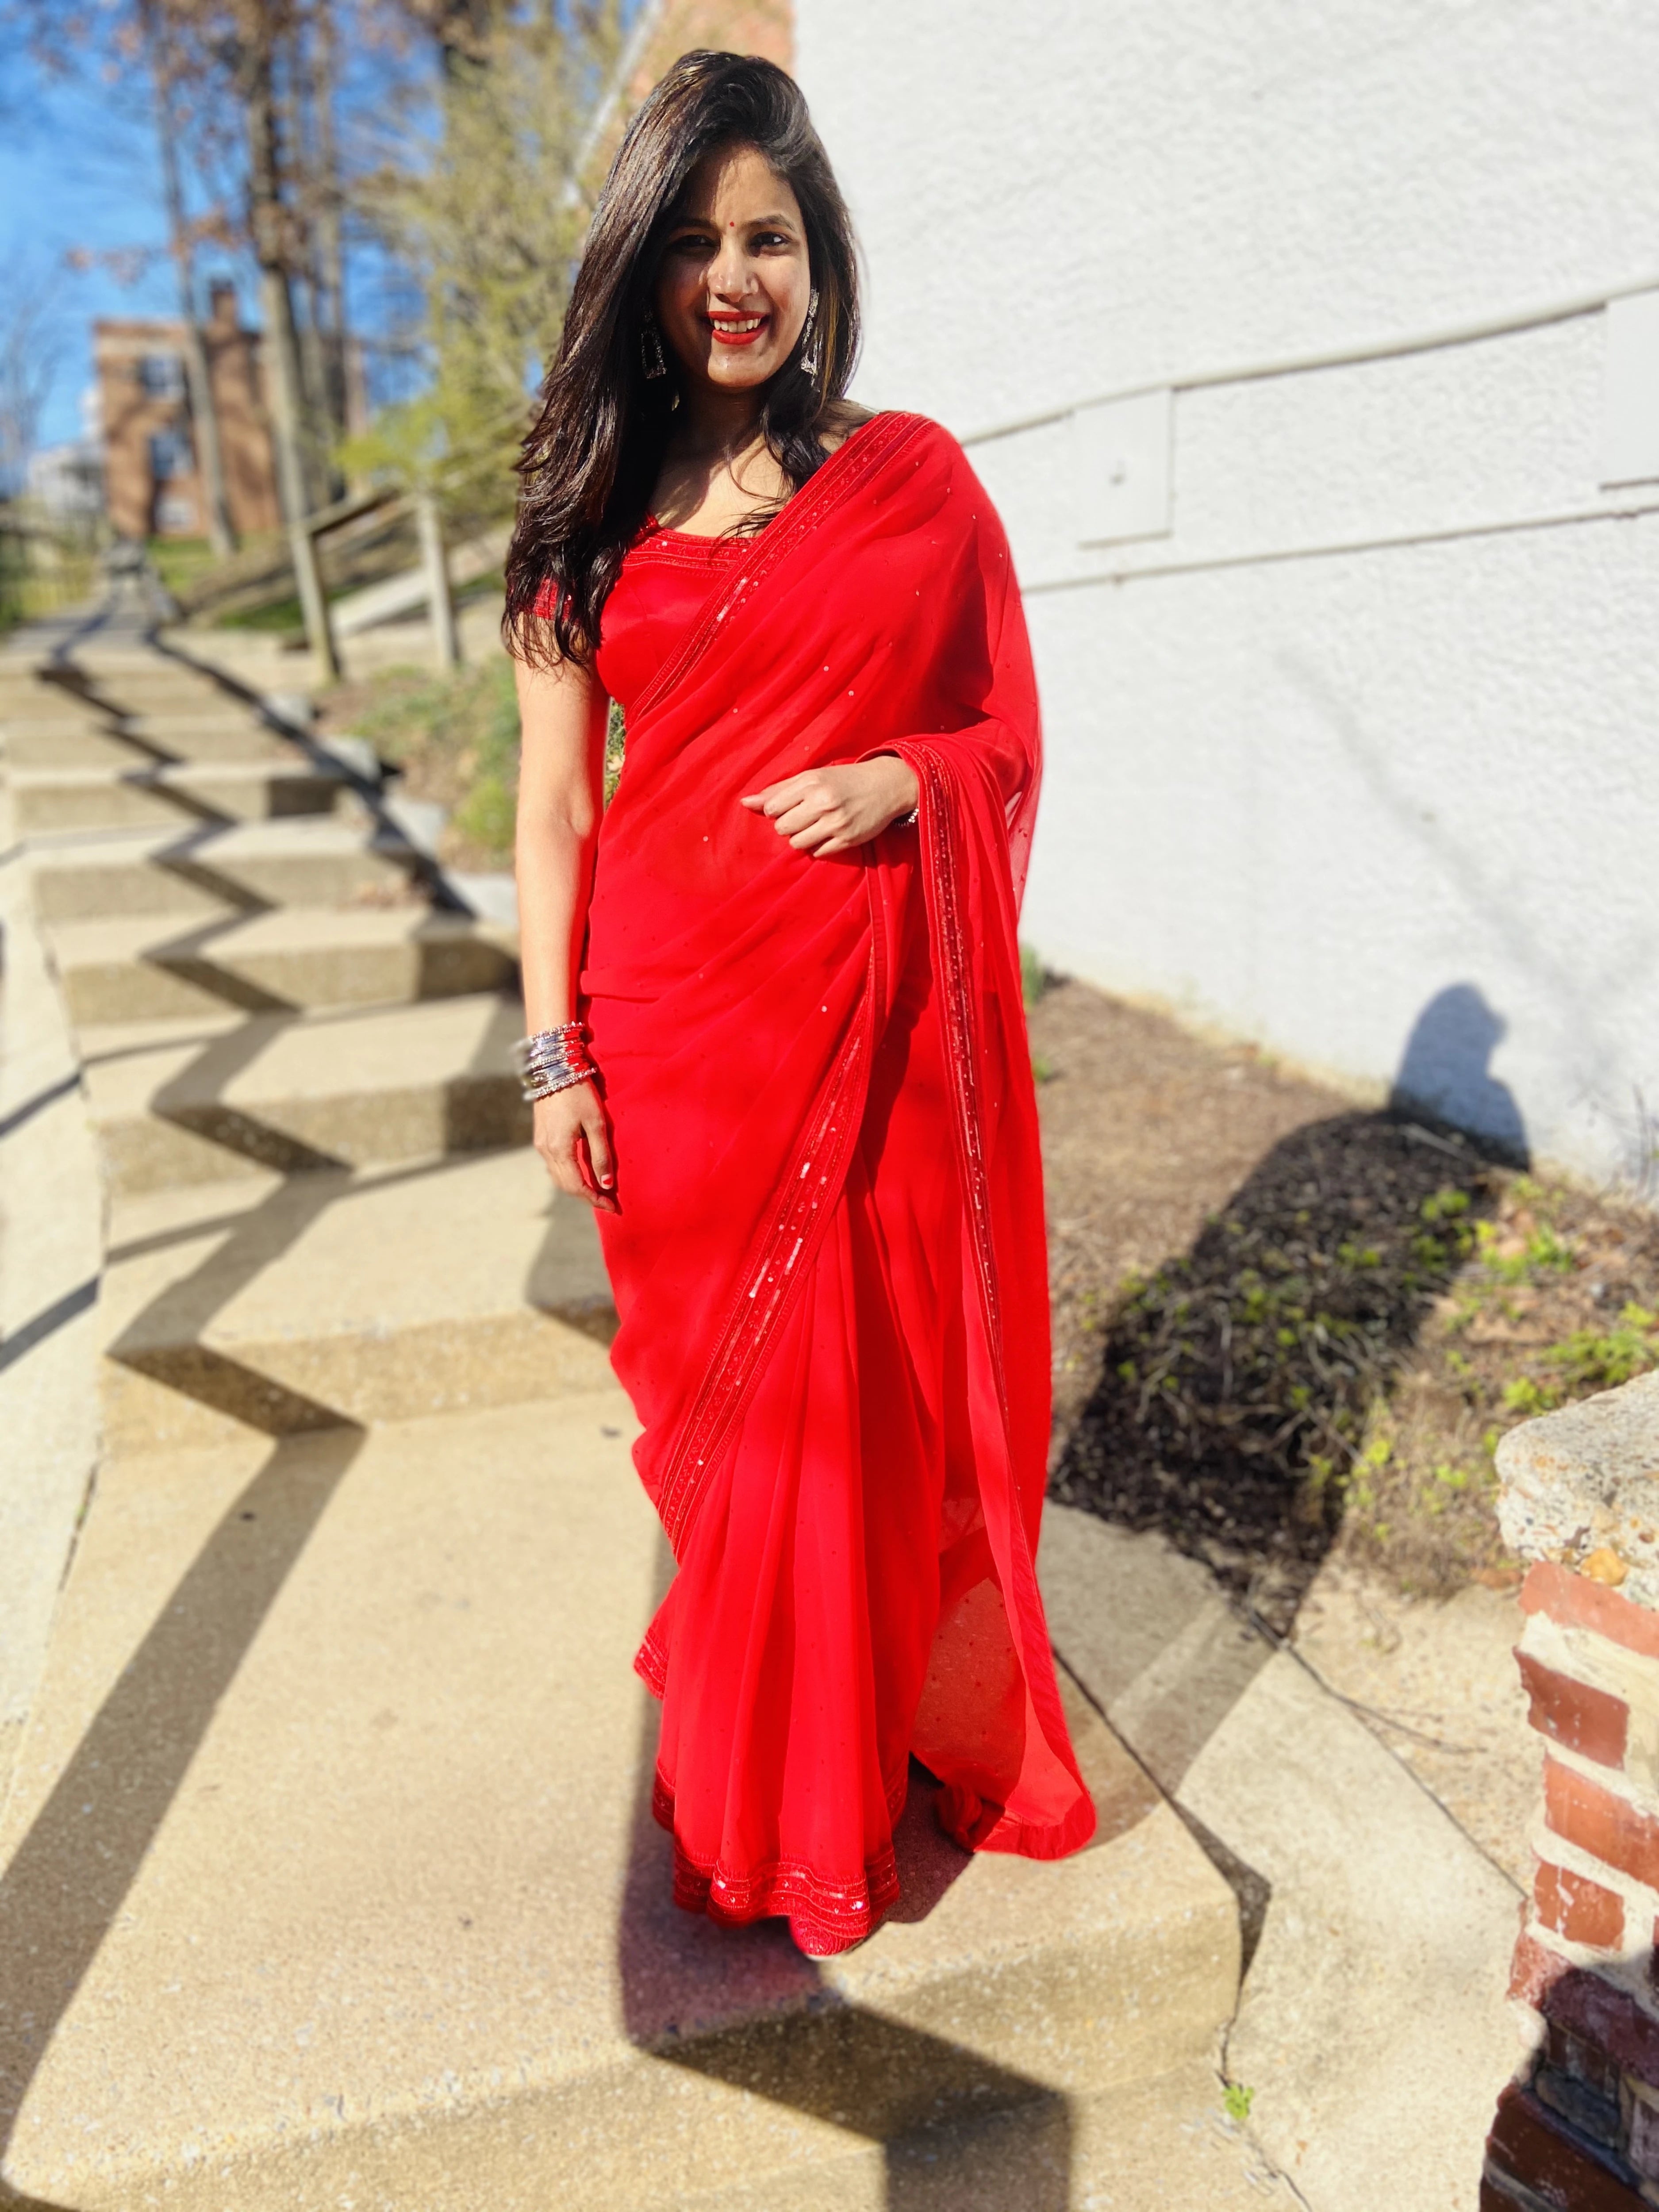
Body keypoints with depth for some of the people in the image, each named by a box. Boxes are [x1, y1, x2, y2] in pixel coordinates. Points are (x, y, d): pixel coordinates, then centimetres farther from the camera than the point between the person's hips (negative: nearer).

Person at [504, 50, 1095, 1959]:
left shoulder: (915, 477, 6)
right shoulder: (595, 513, 7)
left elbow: (1009, 739, 9)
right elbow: (554, 808, 5)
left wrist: (898, 781, -12)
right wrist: (554, 1053, -2)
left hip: (880, 1014, 0)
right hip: (680, 1024, 1)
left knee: (885, 1391, 8)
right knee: (722, 1386, 10)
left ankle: (896, 1721, 34)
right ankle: (760, 1802, 33)